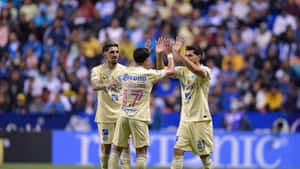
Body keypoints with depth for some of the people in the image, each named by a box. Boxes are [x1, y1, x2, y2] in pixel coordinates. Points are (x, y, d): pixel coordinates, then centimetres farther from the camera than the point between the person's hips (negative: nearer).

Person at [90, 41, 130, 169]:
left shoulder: (124, 70, 5)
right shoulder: (98, 70, -2)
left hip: (122, 114, 1)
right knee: (105, 147, 4)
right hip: (105, 115, -1)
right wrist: (106, 85, -43)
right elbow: (95, 86, -22)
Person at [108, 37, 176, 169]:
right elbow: (171, 70, 5)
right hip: (139, 118, -4)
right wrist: (169, 54, 21)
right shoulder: (149, 74, -6)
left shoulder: (125, 73, 6)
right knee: (141, 152, -1)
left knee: (116, 149, 11)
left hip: (124, 116, 4)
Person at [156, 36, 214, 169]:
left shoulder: (204, 70, -9)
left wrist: (178, 53, -37)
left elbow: (196, 70, -32)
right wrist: (159, 54, -13)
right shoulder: (182, 71, 10)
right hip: (185, 119, 6)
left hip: (201, 120, -6)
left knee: (204, 155, 0)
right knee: (178, 150, -3)